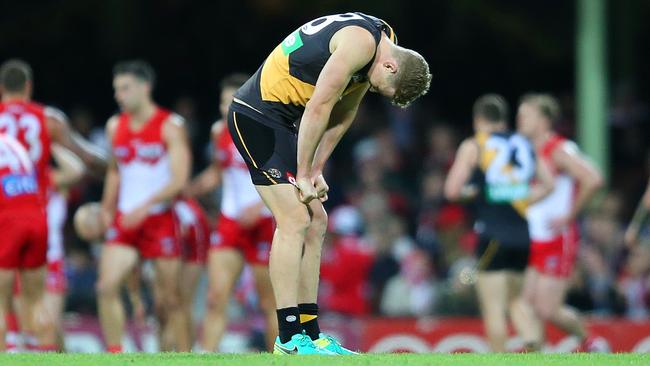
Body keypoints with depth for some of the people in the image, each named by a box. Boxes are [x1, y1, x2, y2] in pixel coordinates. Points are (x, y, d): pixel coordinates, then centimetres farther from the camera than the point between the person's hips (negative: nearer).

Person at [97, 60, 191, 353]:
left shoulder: (170, 127, -6)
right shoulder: (115, 127, 10)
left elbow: (179, 179, -14)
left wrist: (145, 206, -24)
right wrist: (107, 209, 18)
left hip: (160, 219, -4)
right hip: (124, 219, 4)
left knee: (171, 298, 0)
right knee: (106, 287, -13)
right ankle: (114, 355, -8)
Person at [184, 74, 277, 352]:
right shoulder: (220, 131, 9)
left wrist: (259, 206, -25)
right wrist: (185, 191, 17)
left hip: (262, 224, -5)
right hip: (229, 222, 5)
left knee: (271, 305, 2)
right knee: (216, 298, -5)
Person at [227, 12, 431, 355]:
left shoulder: (382, 42, 9)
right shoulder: (362, 41, -22)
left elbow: (342, 115, 15)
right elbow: (318, 107, -22)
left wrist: (315, 171, 8)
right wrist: (304, 175, -14)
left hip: (282, 120, 10)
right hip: (256, 114, -10)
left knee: (315, 222, 8)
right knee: (295, 221, -14)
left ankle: (309, 333, 10)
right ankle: (289, 339, -13)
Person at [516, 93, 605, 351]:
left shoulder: (560, 151, -12)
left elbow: (593, 180, -26)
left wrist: (569, 216, -21)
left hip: (558, 242, -8)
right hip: (531, 242, 8)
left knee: (547, 310, -8)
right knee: (528, 308, 0)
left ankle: (588, 342, 16)